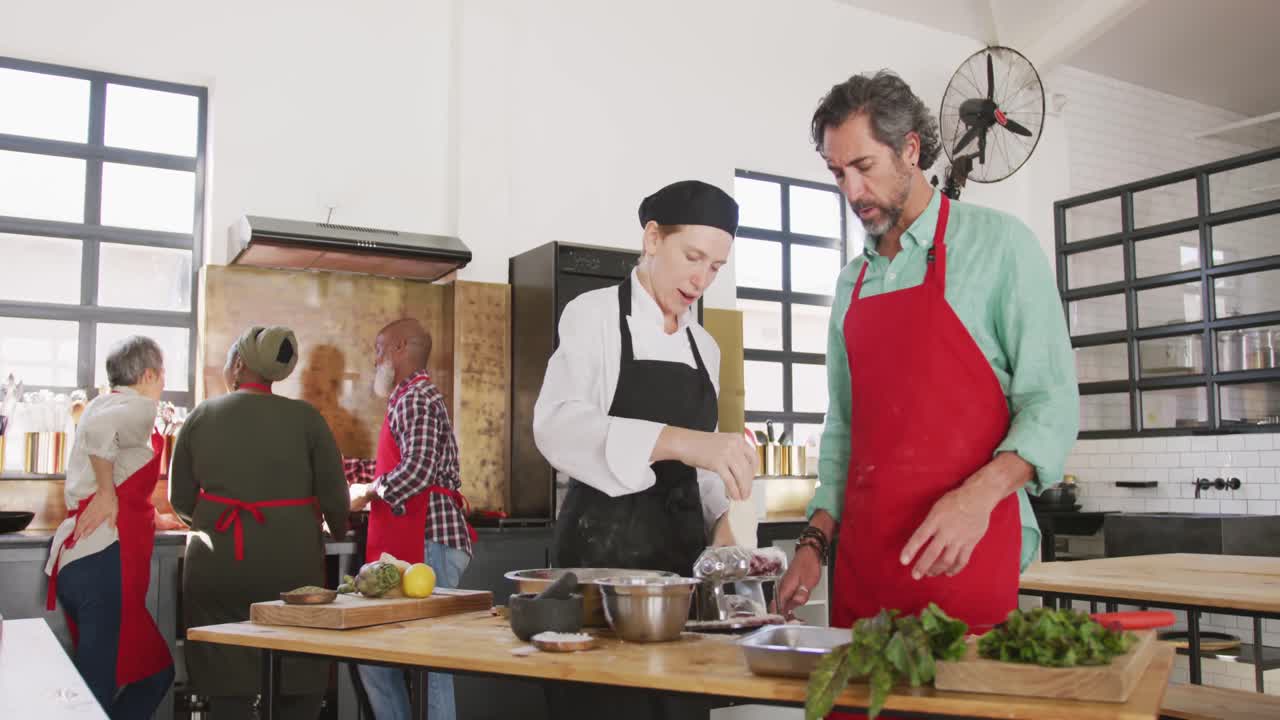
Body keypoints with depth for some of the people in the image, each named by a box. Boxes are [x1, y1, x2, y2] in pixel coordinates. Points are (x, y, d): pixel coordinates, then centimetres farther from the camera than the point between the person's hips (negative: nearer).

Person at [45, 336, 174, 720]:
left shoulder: (104, 402, 23)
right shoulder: (139, 408, -6)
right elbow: (100, 427, -29)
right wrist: (107, 492, -18)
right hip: (107, 560, -10)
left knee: (154, 672, 13)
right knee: (97, 687, -7)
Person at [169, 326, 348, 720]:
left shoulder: (201, 416, 4)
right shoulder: (305, 418, -3)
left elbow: (180, 500, 9)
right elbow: (334, 498, -2)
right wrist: (339, 526, 20)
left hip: (217, 565, 2)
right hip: (289, 564, -2)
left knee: (228, 685, 11)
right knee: (301, 686, 11)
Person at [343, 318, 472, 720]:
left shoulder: (416, 398, -9)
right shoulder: (412, 397, 21)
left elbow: (417, 471, -22)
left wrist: (367, 492, -7)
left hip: (429, 541, -10)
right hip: (413, 542, 10)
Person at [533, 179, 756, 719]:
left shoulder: (704, 346, 13)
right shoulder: (595, 314, -6)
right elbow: (557, 425, -24)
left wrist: (718, 522, 0)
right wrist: (677, 441, -37)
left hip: (682, 542, 6)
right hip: (604, 540, -6)